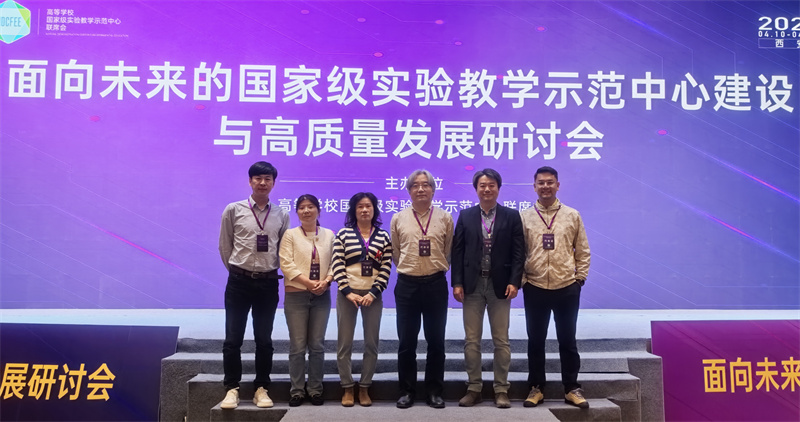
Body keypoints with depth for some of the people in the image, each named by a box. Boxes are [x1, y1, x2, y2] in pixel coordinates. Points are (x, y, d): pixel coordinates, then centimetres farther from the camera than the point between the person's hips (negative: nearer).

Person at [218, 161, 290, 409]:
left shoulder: (281, 215, 2)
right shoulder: (234, 210, -3)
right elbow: (224, 245, 5)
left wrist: (271, 270, 9)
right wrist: (237, 270, 9)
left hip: (268, 283, 2)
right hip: (239, 281, -1)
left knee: (264, 340, 9)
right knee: (233, 339, 4)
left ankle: (261, 389, 21)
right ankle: (232, 388, 17)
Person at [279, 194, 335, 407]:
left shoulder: (329, 235, 9)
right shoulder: (290, 234, 1)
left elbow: (334, 262, 5)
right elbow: (286, 264, -8)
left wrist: (326, 281, -13)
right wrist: (309, 282, -16)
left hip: (322, 295, 2)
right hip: (296, 295, -2)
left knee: (317, 345, 6)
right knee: (297, 346, 1)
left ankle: (315, 389, 17)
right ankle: (297, 390, 13)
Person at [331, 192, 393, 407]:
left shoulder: (383, 236, 4)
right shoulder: (343, 234, 2)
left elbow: (386, 269, 0)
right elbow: (337, 266, -3)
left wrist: (373, 293, -10)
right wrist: (348, 292, -12)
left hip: (373, 294, 1)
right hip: (348, 293, -1)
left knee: (371, 343, 4)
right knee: (344, 343, 3)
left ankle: (364, 388, 18)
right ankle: (347, 388, 15)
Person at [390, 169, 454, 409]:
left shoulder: (445, 218, 1)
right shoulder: (398, 219, 3)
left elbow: (448, 253, 10)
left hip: (436, 284, 0)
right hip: (407, 285, 0)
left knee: (436, 341, 7)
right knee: (406, 342, 6)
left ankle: (434, 391, 20)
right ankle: (407, 391, 19)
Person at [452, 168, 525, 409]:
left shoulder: (512, 216, 3)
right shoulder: (465, 216, 6)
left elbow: (518, 252, -1)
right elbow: (457, 251, 3)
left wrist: (514, 282, -11)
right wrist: (457, 283, -5)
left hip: (500, 285, -1)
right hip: (472, 285, 1)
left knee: (501, 340, 5)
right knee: (471, 340, 6)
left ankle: (501, 390, 15)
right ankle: (474, 388, 17)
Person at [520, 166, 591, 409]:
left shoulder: (572, 215, 3)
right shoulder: (524, 217, 1)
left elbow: (583, 251, 7)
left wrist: (579, 279, 1)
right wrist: (521, 280, -2)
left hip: (567, 288, 0)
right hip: (535, 289, 0)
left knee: (568, 341, 9)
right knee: (536, 341, 9)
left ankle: (571, 389, 21)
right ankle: (536, 388, 21)